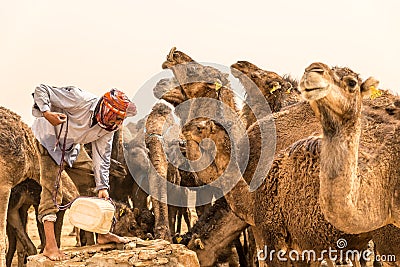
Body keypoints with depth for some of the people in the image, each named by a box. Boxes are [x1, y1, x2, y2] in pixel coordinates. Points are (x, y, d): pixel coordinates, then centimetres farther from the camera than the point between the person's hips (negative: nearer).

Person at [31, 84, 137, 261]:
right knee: (51, 186, -18)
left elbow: (101, 157, -7)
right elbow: (41, 90, -30)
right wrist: (46, 112, -45)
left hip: (71, 146, 7)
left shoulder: (108, 128, -13)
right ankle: (50, 246, -23)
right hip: (48, 136, -7)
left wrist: (102, 186, -14)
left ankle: (102, 234, 14)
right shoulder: (80, 100, -33)